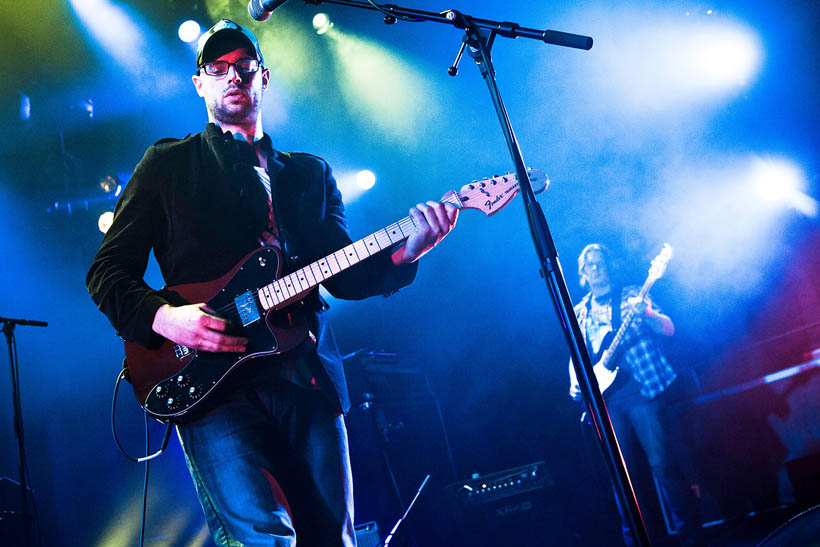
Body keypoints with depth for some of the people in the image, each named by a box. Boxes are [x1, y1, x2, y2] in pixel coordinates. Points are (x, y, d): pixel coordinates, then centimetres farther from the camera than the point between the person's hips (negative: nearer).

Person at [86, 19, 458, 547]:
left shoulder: (312, 174, 22)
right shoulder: (168, 164, 12)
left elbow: (344, 277, 13)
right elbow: (108, 270, 8)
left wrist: (402, 252, -7)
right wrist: (161, 317, -12)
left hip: (310, 382, 4)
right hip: (214, 384, -3)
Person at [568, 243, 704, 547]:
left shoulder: (631, 296, 9)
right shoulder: (579, 313, 18)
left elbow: (668, 329, -1)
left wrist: (645, 314, -21)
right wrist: (575, 383, 3)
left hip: (645, 390, -4)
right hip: (606, 399, 4)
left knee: (665, 466, -9)